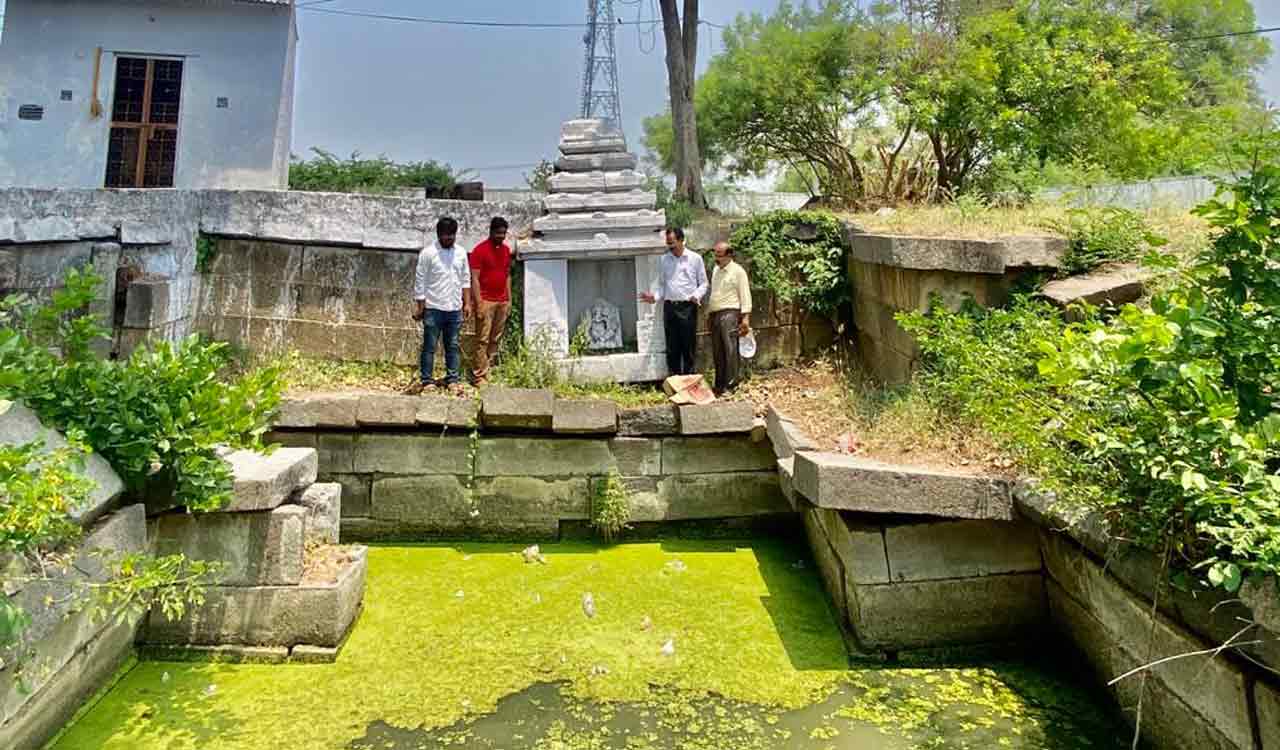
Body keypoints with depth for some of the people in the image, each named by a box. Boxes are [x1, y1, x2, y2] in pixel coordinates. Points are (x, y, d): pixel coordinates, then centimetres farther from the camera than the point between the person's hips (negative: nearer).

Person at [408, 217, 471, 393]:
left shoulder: (460, 253, 7)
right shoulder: (428, 253, -7)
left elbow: (465, 279, 12)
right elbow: (420, 281, -6)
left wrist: (467, 303, 6)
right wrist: (420, 307, -8)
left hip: (455, 309, 4)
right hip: (433, 308, -4)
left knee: (453, 346, 10)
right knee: (429, 347, 2)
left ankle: (452, 379, 18)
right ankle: (426, 380, 9)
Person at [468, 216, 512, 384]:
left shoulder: (506, 249, 12)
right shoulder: (479, 250, -8)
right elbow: (474, 279, -11)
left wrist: (509, 299, 12)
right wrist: (478, 303, -16)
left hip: (502, 302, 6)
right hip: (486, 301, -6)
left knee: (496, 340, 7)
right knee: (483, 340, -6)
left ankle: (488, 371, 14)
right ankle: (479, 376, -3)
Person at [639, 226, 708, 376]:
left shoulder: (695, 258, 3)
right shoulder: (663, 260, 11)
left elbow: (703, 283, 6)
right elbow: (661, 284, 15)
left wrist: (697, 295, -12)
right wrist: (654, 297, -4)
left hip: (688, 307, -3)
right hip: (669, 307, 3)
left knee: (689, 345, 0)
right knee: (672, 347, 4)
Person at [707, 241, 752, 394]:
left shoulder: (737, 271, -3)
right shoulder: (716, 270, 19)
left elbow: (745, 295, -7)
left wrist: (745, 317, -14)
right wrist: (708, 312, 20)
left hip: (730, 313, -7)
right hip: (715, 314, 7)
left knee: (730, 350, -10)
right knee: (717, 351, 8)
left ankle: (730, 384, -8)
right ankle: (719, 384, 15)